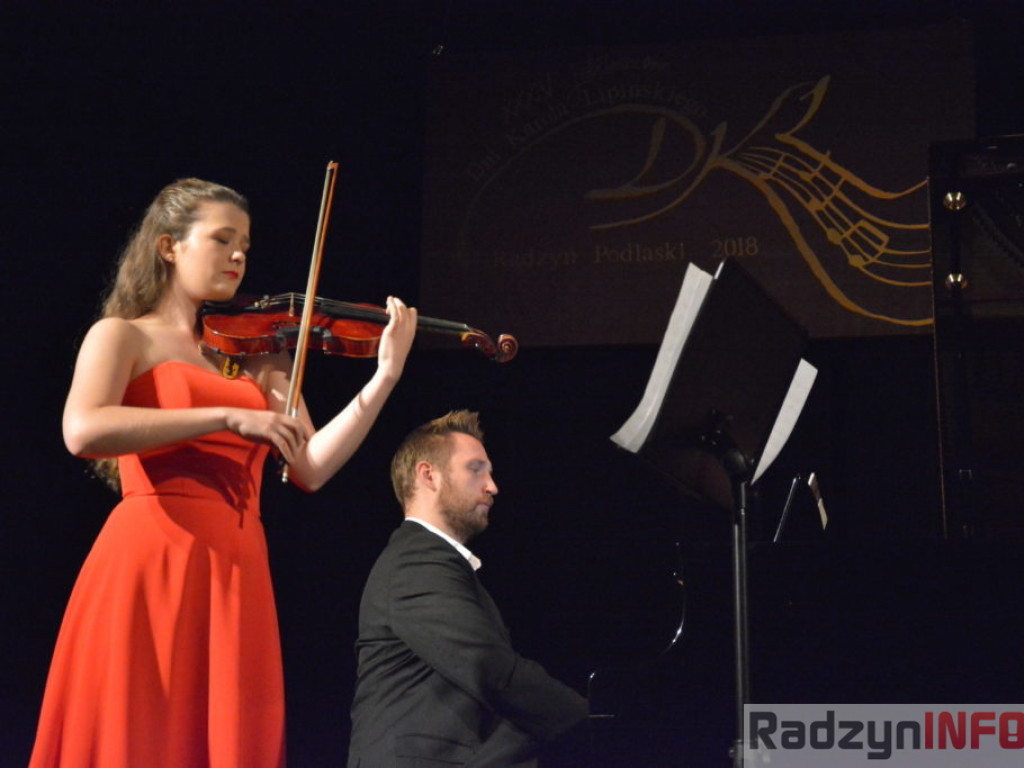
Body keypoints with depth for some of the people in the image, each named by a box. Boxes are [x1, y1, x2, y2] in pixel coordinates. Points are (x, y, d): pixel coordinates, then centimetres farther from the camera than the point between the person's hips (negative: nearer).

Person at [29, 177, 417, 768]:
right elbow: (84, 431, -15)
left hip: (237, 574, 4)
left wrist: (386, 375, -1)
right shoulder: (123, 336, 6)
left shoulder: (258, 354, 19)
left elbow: (312, 468, 7)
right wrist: (229, 416, -19)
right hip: (151, 564, -4)